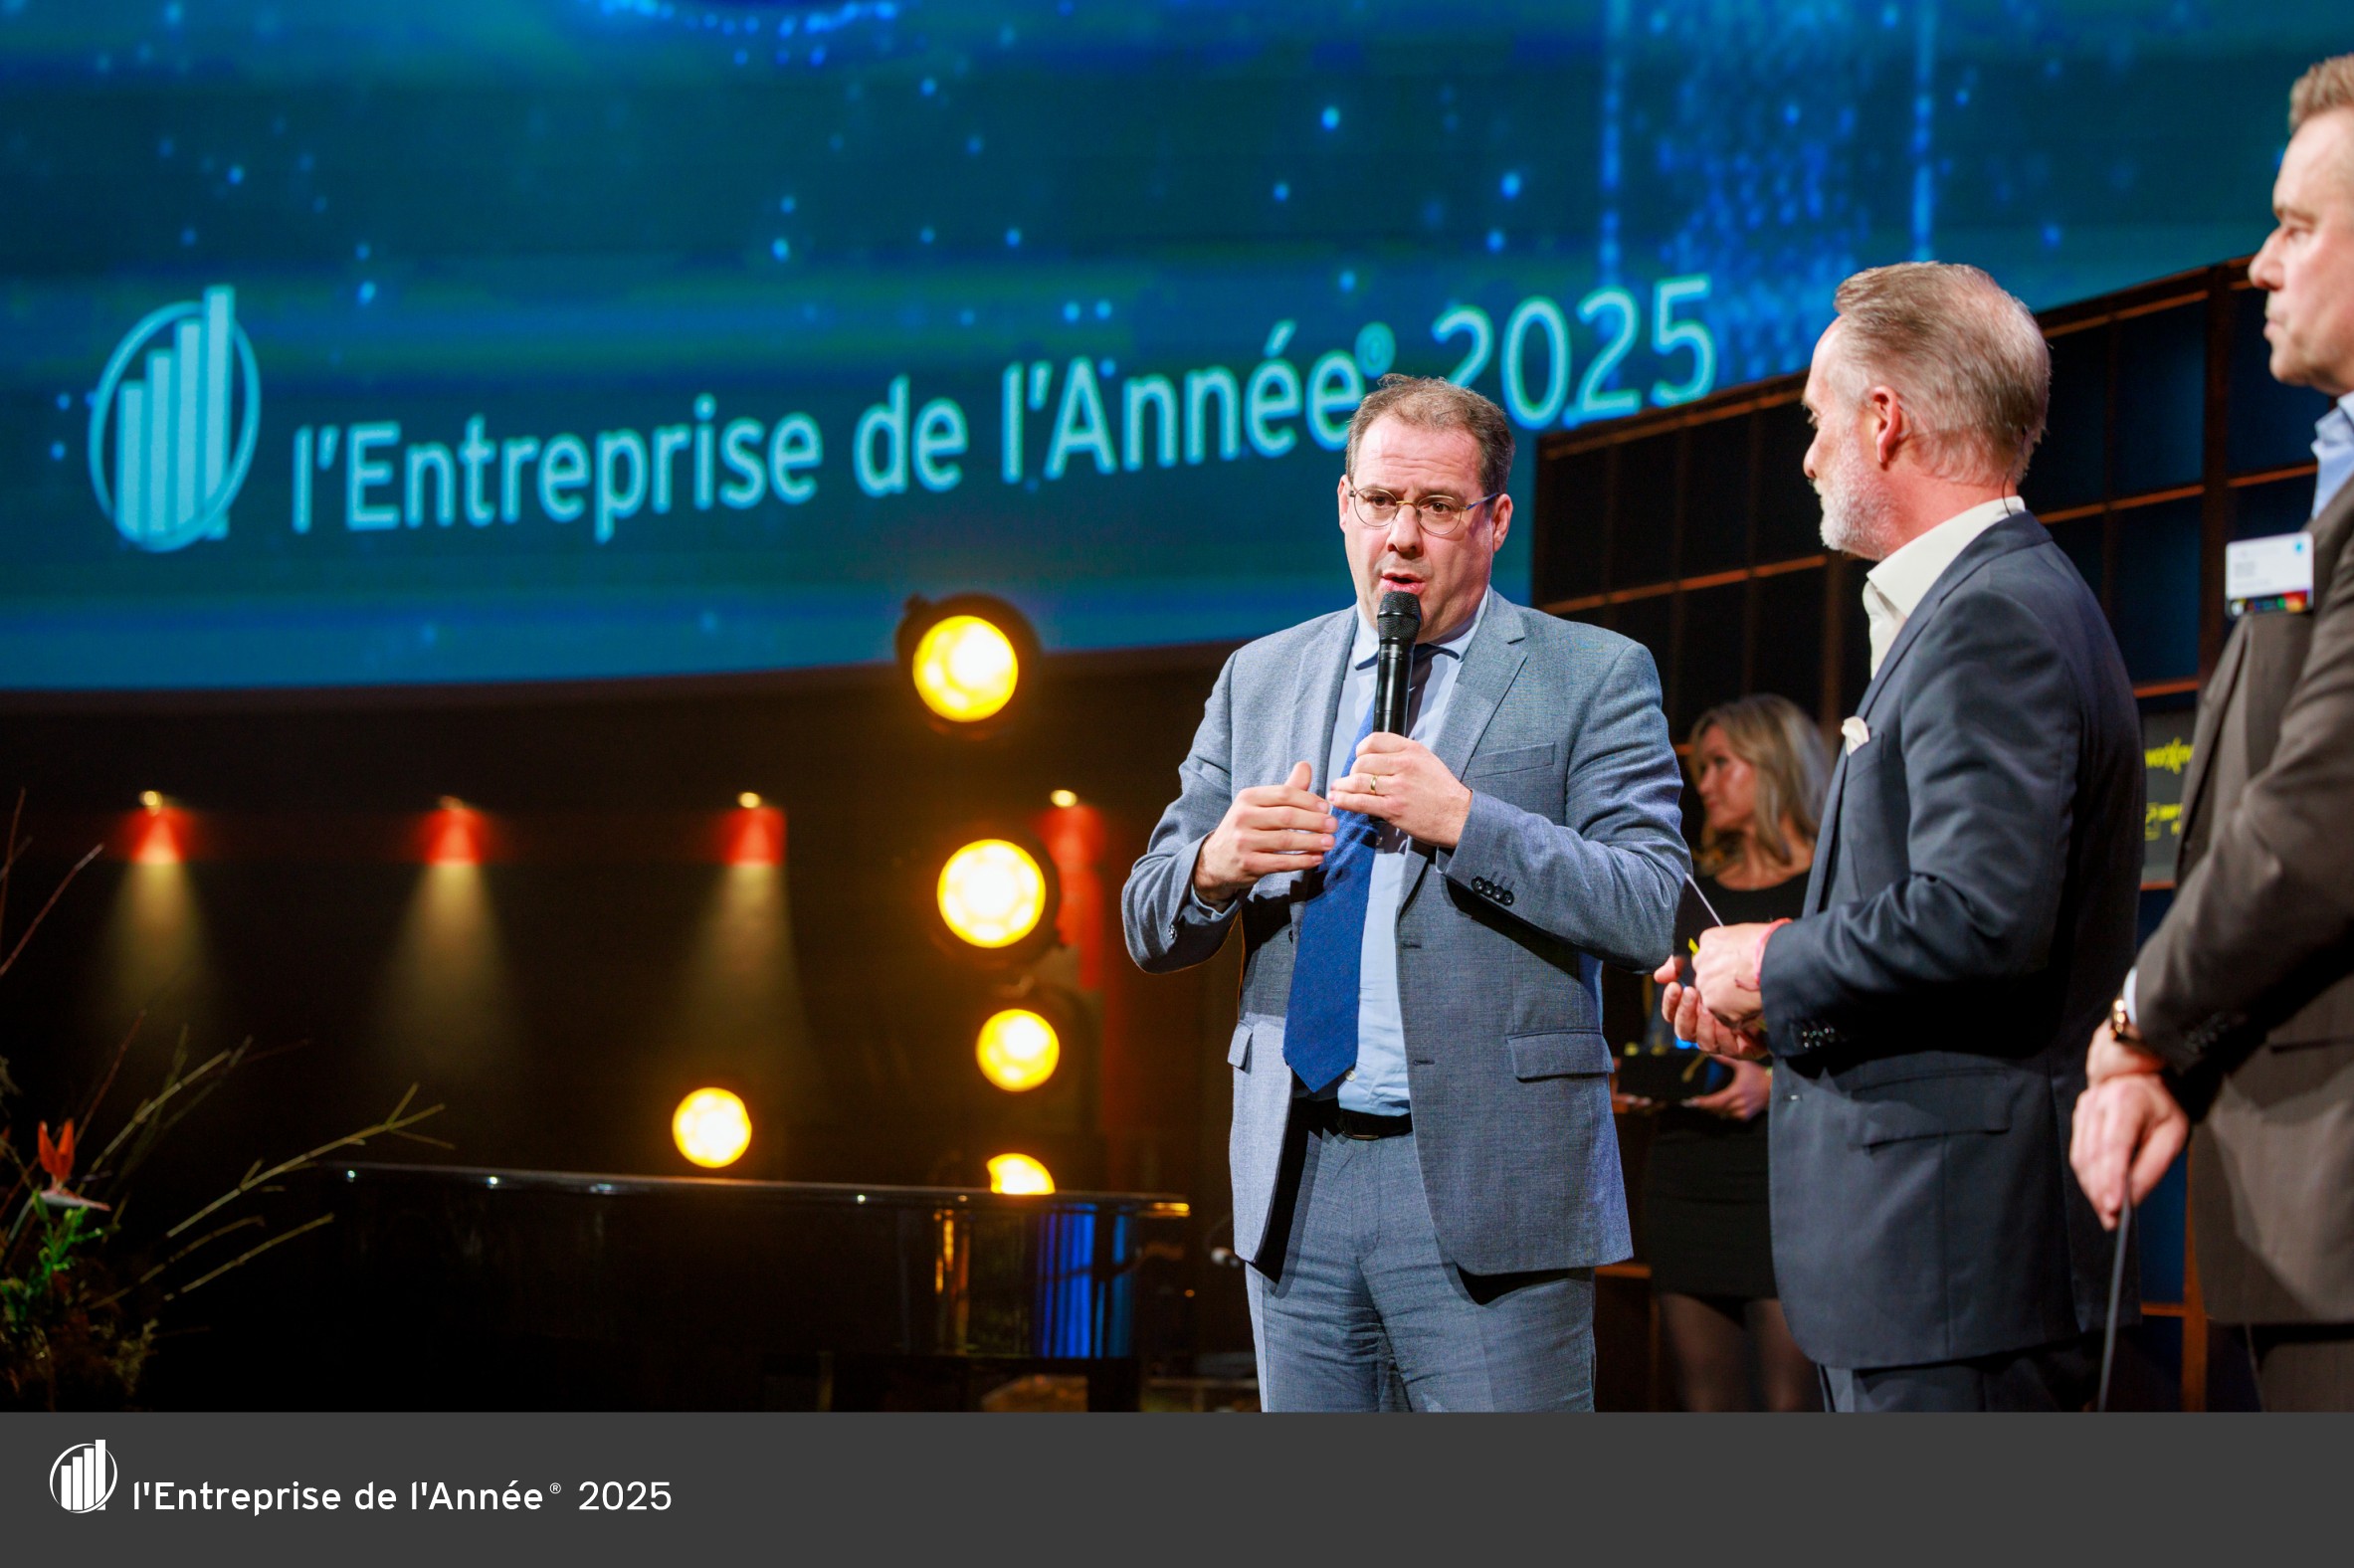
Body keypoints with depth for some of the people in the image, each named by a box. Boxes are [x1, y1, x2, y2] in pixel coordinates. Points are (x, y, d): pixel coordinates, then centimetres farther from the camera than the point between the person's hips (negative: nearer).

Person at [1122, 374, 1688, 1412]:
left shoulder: (1593, 677, 2)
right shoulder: (1258, 679, 15)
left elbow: (1656, 914, -9)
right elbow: (1150, 926, 13)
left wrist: (1463, 820, -18)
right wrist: (1215, 866, -10)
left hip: (1484, 1185, -4)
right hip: (1294, 1181, 4)